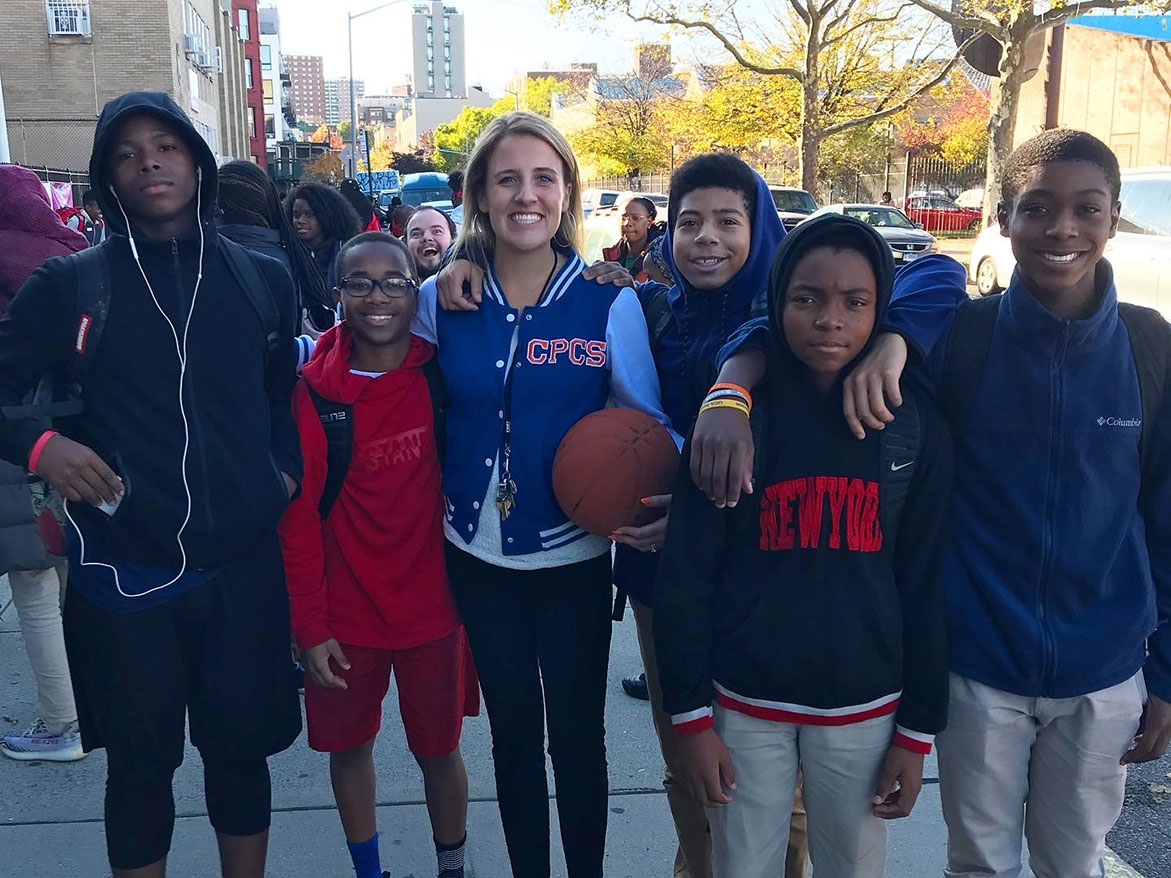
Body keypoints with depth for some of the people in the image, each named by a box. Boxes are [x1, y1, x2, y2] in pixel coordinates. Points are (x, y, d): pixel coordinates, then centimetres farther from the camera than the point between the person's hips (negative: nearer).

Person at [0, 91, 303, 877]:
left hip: (243, 566, 2)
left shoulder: (264, 279, 6)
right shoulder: (68, 285, -1)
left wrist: (288, 470, 1)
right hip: (123, 573, -1)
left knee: (241, 748, 15)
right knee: (141, 761, 13)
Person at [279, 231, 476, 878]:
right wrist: (310, 627, -6)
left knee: (438, 746, 11)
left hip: (432, 602, 0)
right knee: (348, 743, 14)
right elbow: (298, 518, -7)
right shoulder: (314, 388, -9)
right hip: (345, 612, 0)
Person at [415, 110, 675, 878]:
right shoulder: (442, 298, -3)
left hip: (574, 555, -2)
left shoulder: (608, 302, -10)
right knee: (512, 733, 17)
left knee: (577, 739, 10)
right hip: (477, 554, 2)